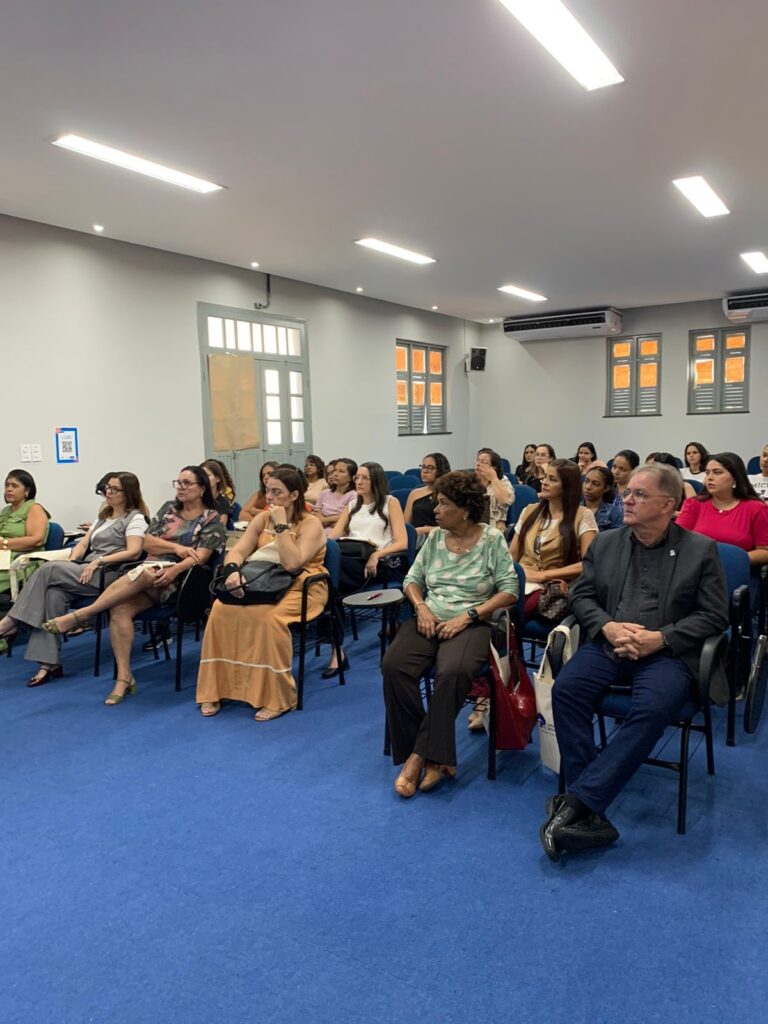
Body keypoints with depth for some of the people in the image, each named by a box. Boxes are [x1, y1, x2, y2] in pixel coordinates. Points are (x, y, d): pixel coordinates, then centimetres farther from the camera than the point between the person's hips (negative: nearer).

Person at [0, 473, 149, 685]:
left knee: (49, 569, -22)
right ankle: (49, 663, -26)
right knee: (54, 593, -24)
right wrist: (71, 562, 0)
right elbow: (83, 543, 20)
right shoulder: (104, 517, 28)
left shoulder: (135, 518, 0)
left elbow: (133, 552, -14)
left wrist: (99, 560, -19)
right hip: (87, 572, 7)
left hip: (109, 575, -7)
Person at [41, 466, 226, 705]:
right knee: (119, 608, -26)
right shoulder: (168, 509, 21)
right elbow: (147, 542, 11)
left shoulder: (212, 519, 6)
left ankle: (80, 614, -32)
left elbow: (201, 556, -7)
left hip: (181, 577, -4)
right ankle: (124, 677, -23)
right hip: (148, 570, 5)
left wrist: (175, 569, -25)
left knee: (143, 573, -38)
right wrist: (176, 547, -6)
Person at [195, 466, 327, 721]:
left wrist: (281, 525, -19)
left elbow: (292, 563, -23)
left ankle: (277, 698, -21)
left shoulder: (311, 525, -9)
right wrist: (233, 571, -27)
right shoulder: (262, 518, 8)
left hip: (299, 590, -5)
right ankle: (214, 691, -11)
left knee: (270, 619, -36)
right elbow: (237, 551, -4)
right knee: (221, 609, -22)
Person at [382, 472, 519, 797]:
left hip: (471, 623, -4)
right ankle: (434, 757, -15)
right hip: (429, 620, 4)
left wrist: (468, 616, -14)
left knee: (453, 673, -36)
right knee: (393, 666, -25)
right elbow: (413, 578, 16)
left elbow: (509, 590, -6)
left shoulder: (492, 539, -1)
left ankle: (421, 755, -20)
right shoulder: (435, 537, 11)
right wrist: (421, 607, -5)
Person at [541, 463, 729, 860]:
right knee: (566, 690, -26)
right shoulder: (605, 543, 14)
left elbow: (715, 615, 1)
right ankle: (589, 815, -23)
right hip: (608, 645, 3)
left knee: (652, 708, -34)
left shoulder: (700, 549, 5)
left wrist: (660, 638, -13)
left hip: (667, 653, -2)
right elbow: (581, 595, 13)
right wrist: (607, 627, -8)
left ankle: (577, 801, -29)